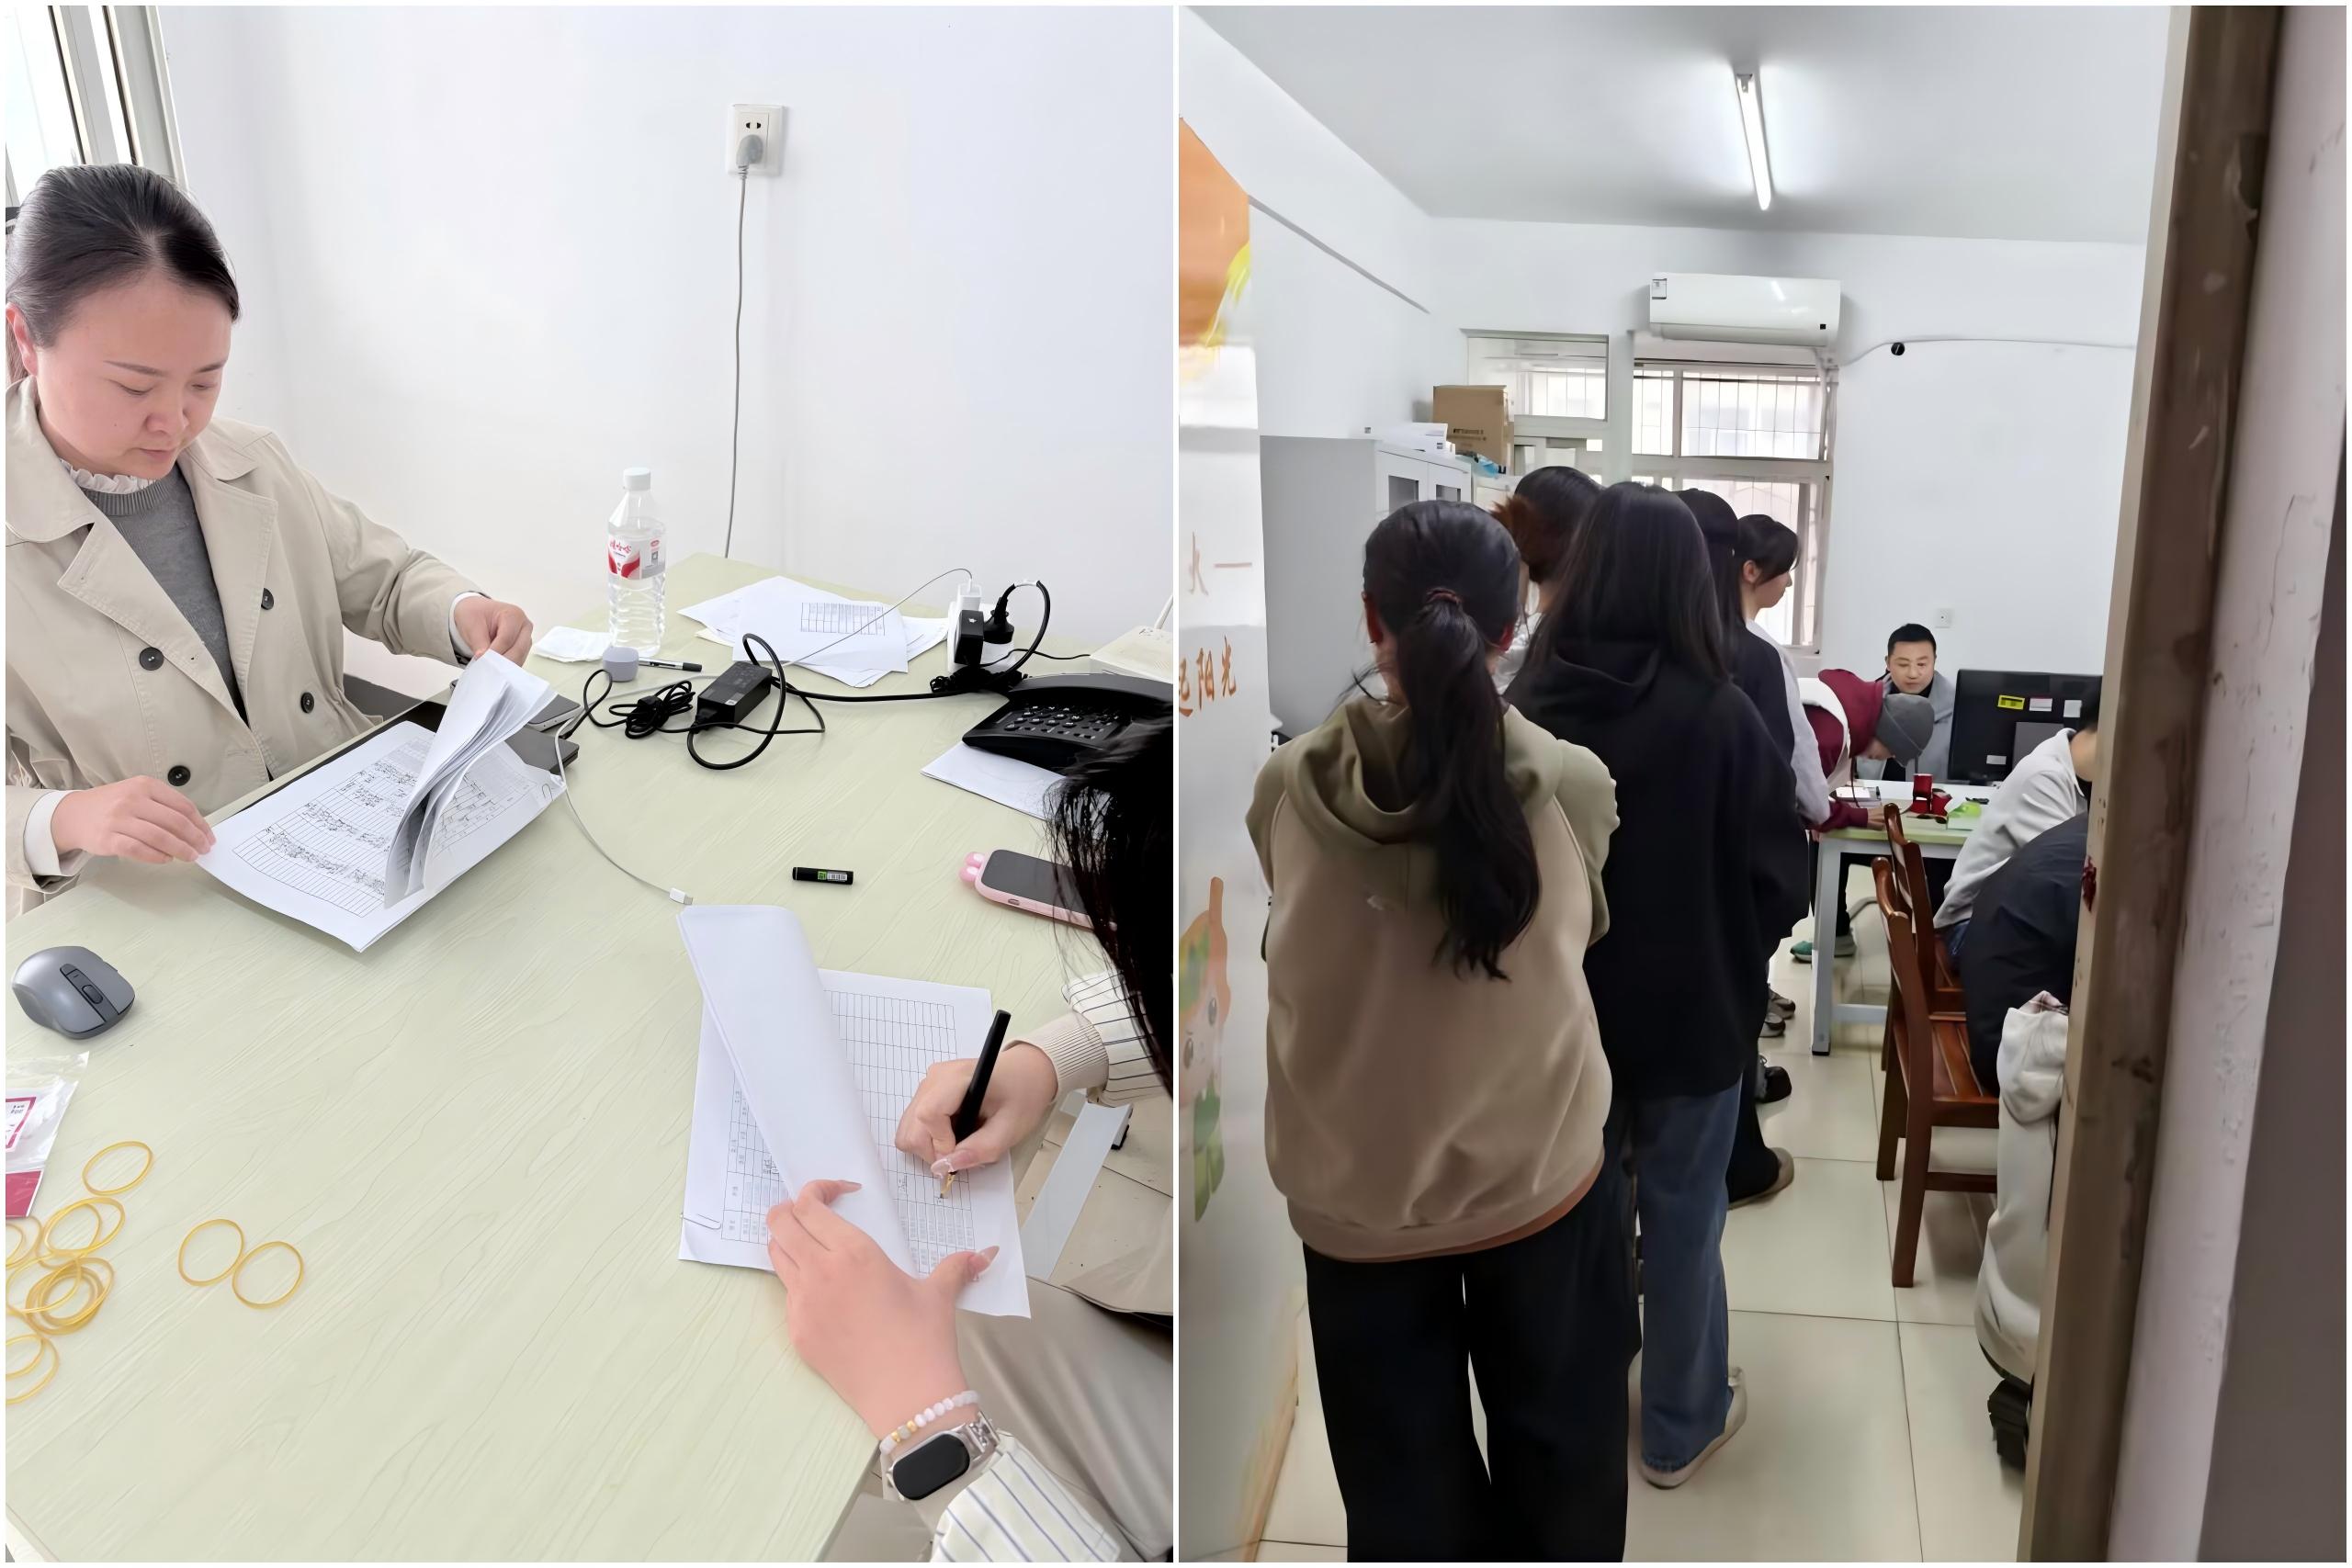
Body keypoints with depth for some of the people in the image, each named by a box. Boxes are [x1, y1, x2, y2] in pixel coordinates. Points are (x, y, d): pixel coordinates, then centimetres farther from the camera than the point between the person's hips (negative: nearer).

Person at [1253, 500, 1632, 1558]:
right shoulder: (1574, 787, -17)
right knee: (1558, 1443, 26)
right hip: (1540, 1182, 0)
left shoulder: (1289, 789, -16)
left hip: (1355, 1198, 1)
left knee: (1402, 1471, 22)